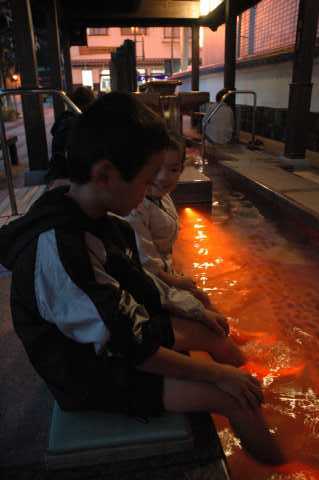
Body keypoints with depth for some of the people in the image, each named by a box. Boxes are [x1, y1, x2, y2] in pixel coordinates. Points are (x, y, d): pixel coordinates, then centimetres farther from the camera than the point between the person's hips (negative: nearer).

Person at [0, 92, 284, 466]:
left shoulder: (91, 217, -7)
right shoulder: (59, 251, -35)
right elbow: (132, 350, -28)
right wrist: (217, 374, -17)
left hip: (120, 330, 8)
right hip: (99, 373, -8)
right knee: (234, 398, -10)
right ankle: (277, 462, 18)